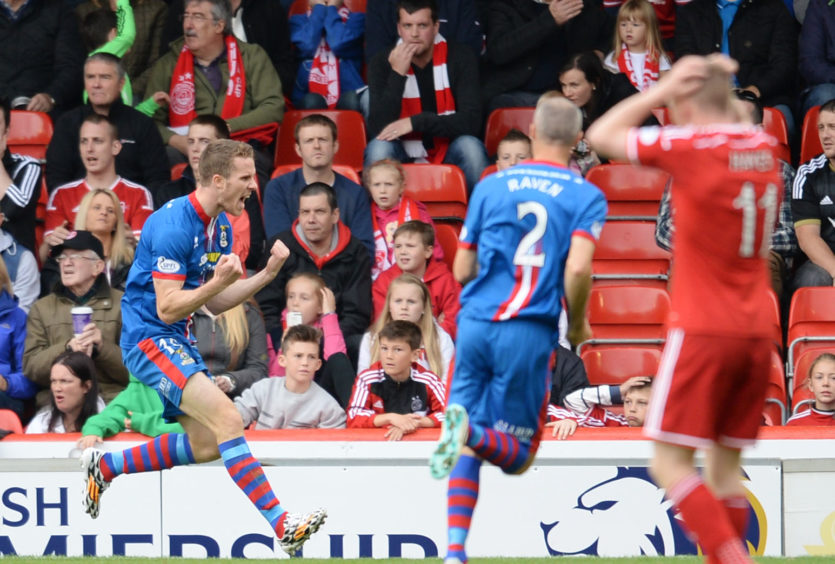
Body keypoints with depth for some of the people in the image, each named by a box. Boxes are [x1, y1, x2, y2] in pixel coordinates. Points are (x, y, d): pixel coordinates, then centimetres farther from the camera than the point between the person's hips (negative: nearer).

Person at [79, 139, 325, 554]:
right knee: (227, 418, -23)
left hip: (174, 341, 10)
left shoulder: (220, 226, 8)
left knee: (207, 444, 11)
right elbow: (167, 309, -22)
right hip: (148, 337, -10)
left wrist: (266, 274, 1)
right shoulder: (173, 225, -22)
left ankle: (105, 466, 26)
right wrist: (219, 282, -34)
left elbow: (214, 303, 13)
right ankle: (281, 525, -27)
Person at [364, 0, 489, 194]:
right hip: (404, 155, 0)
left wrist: (416, 122, -27)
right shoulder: (382, 64, -6)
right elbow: (378, 130, -17)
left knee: (470, 147, -31)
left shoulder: (461, 59, -7)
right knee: (378, 148, -30)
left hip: (448, 155, 0)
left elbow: (471, 121, -17)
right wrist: (398, 74, -26)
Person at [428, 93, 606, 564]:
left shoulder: (491, 187, 10)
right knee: (517, 455, 8)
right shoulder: (586, 197, 1)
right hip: (529, 332, -3)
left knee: (469, 450, 9)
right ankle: (471, 432, -26)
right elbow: (578, 269, -13)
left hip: (475, 325, 3)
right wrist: (578, 324, 5)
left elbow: (462, 271, 13)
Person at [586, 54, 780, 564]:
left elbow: (602, 135, 2)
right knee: (725, 465, 11)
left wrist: (663, 89, 5)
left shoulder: (690, 146, -11)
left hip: (703, 330, -6)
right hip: (757, 331, 7)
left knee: (671, 463, -5)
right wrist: (722, 85, 19)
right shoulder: (766, 147, 7)